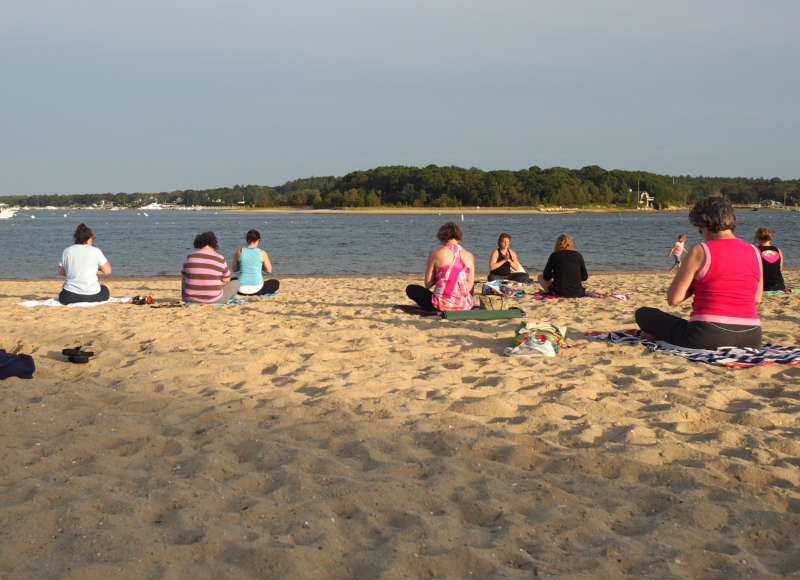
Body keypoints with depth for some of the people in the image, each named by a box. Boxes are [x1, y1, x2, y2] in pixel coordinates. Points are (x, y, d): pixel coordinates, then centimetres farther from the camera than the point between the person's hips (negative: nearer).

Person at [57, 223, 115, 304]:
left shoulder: (66, 251, 5)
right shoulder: (95, 251, -3)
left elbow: (61, 272, 16)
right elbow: (107, 271, 0)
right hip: (92, 296, -4)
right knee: (111, 284, 25)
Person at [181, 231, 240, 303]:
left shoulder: (190, 257, -2)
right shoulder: (220, 259, -7)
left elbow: (183, 277, 11)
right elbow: (226, 280, 6)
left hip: (190, 299, 3)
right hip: (213, 301, -3)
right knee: (236, 283, 23)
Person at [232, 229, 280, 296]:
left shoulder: (239, 252, -3)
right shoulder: (262, 253, -6)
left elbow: (234, 269, 9)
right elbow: (269, 271, 5)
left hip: (242, 288, 3)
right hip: (256, 288, -3)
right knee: (276, 283, 26)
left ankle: (244, 293, 20)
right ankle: (255, 294, 14)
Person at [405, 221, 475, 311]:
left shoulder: (435, 254, -2)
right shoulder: (469, 256, 4)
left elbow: (428, 284, 3)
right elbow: (469, 287, 6)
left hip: (442, 305, -4)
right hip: (465, 306, 5)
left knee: (410, 288, 21)